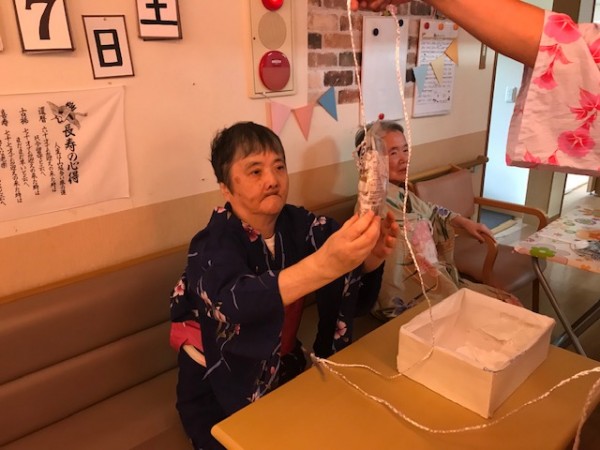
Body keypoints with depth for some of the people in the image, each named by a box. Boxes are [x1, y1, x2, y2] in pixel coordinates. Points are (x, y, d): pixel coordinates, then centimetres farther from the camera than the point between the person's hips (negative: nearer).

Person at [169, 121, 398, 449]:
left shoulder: (298, 223, -10)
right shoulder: (214, 243, -24)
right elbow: (235, 302, -44)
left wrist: (370, 254, -44)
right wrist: (324, 264, -59)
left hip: (282, 372, 4)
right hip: (219, 393, -4)